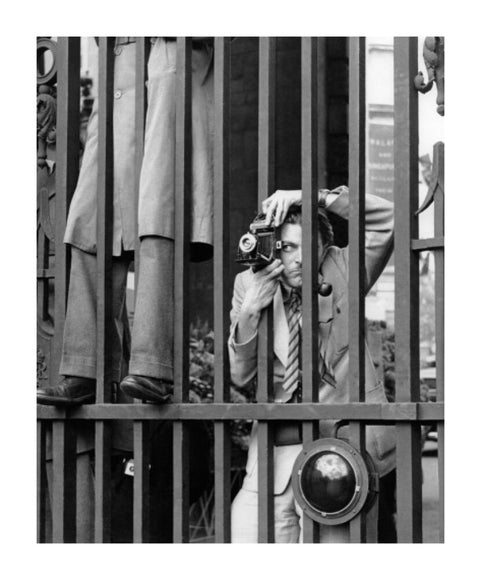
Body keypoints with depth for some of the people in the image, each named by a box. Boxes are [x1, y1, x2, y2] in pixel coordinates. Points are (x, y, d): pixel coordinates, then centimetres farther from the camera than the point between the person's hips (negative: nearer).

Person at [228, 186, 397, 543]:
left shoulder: (341, 272, 4)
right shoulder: (250, 283, 7)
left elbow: (387, 219, -10)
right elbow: (239, 376, 4)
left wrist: (315, 198, -16)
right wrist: (250, 309, -11)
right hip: (271, 461, 2)